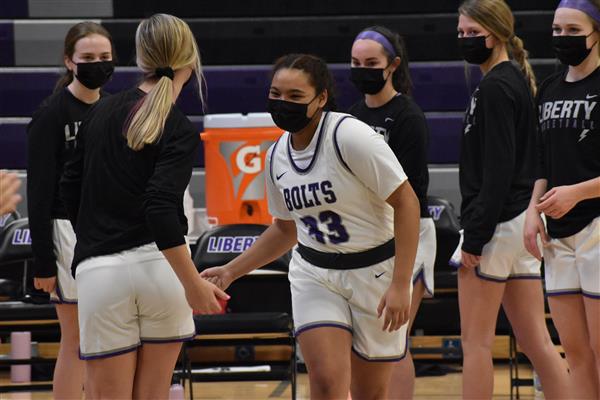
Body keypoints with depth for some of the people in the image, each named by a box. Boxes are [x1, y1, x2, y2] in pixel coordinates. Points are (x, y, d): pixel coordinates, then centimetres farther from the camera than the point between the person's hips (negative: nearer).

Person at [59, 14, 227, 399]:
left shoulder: (103, 111, 8)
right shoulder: (181, 131, -8)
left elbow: (70, 187, 14)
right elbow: (160, 209, -20)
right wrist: (192, 284, -21)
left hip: (100, 271, 2)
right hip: (159, 265, -2)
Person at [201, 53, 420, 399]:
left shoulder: (350, 136, -19)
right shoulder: (278, 155, 2)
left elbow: (406, 203, -19)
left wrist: (400, 285, -23)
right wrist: (231, 272, 11)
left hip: (375, 270, -4)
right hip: (315, 275, 4)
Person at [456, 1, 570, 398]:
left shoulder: (495, 87, -13)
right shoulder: (520, 81, 15)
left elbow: (497, 172, -19)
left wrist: (475, 237, -18)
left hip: (498, 226, -9)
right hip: (523, 223, 9)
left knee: (476, 339, -2)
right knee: (536, 342, 8)